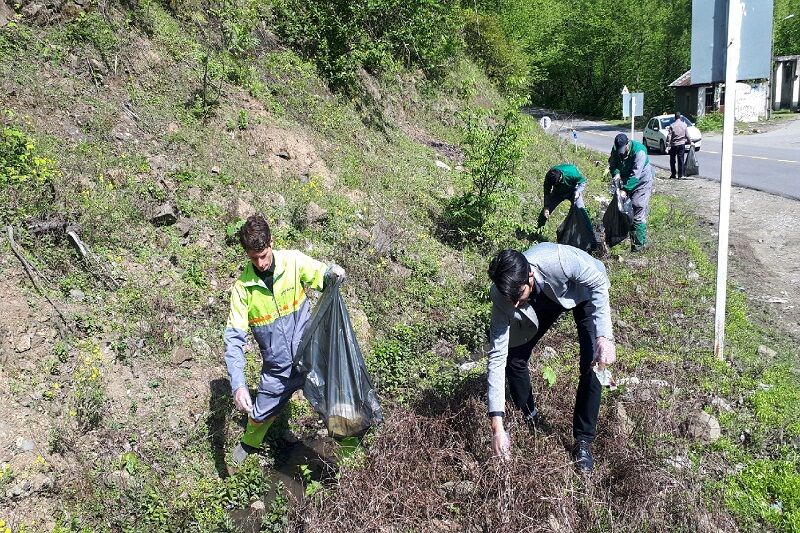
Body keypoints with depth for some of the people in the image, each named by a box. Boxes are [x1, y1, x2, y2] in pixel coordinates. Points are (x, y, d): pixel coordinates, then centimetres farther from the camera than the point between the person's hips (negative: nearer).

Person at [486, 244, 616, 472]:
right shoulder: (501, 296, -33)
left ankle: (583, 440, 2)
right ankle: (531, 421, 19)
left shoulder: (559, 259, -44)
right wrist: (497, 425, -32)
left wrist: (605, 336, -37)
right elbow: (497, 357, -30)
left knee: (591, 365, -16)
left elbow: (599, 284, -25)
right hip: (545, 299, 2)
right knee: (513, 358, -7)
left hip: (584, 290, -2)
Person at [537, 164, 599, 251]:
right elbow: (547, 193, -14)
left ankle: (592, 239, -14)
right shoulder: (548, 177, -29)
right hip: (558, 192, 3)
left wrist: (578, 191, -34)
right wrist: (546, 207, -22)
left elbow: (582, 181, -18)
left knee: (581, 210, -19)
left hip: (572, 191, -3)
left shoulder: (571, 172, -38)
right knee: (545, 211, -4)